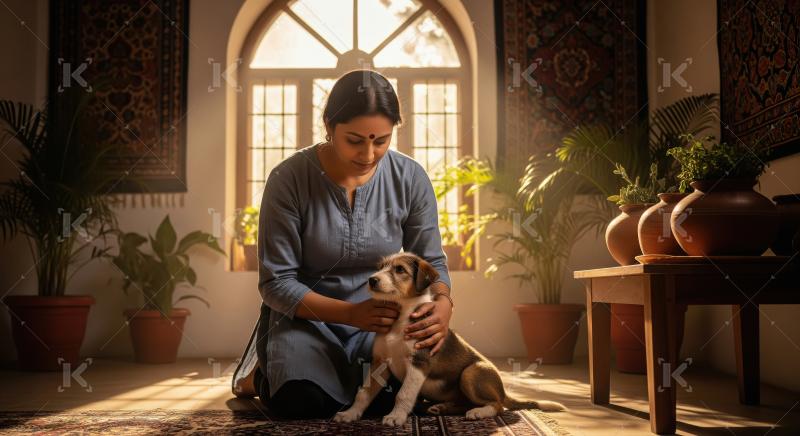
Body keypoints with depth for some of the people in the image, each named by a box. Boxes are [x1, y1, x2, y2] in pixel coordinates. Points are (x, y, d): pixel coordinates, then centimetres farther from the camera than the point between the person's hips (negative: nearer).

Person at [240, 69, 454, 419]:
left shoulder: (410, 177, -8)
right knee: (304, 400, -30)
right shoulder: (288, 179, -16)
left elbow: (431, 261, 1)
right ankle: (267, 373, 8)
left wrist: (443, 302, -23)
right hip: (307, 317, -2)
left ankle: (344, 371, 9)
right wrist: (350, 313, -29)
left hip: (382, 320, 3)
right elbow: (276, 282, -14)